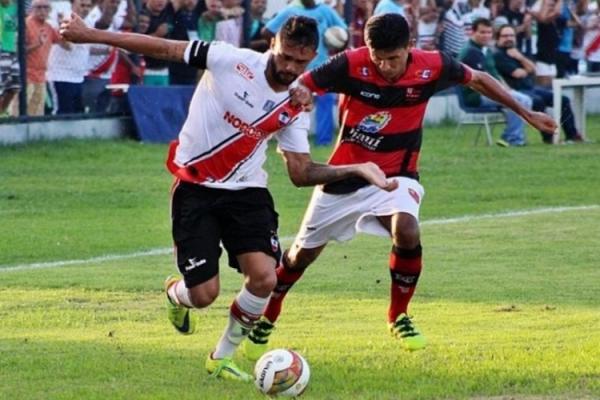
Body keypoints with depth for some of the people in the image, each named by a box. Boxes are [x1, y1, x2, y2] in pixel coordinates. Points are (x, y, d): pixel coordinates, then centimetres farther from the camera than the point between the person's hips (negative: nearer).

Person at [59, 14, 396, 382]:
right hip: (195, 189, -3)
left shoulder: (294, 109, -2)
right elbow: (162, 48, -11)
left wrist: (357, 169, -13)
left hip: (246, 191, 3)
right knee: (204, 294, -8)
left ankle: (222, 358, 10)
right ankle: (175, 293, 34)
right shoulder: (231, 61, -14)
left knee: (264, 278, -16)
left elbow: (301, 172, 1)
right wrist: (91, 35, -12)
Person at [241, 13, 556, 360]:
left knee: (406, 230, -29)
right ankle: (263, 322, 33)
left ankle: (399, 316, -6)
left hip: (396, 174, 0)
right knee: (303, 253, 8)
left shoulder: (432, 67, -16)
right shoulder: (351, 66, -22)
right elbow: (296, 90, -18)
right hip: (346, 173, 0)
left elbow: (479, 80, 2)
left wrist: (527, 114, 8)